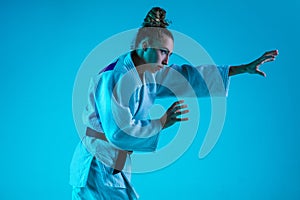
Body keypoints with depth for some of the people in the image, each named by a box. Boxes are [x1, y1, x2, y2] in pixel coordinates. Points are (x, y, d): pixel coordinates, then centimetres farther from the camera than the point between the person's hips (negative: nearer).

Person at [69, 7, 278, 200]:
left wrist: (244, 68, 11)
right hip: (98, 168, -8)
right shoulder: (114, 78, -19)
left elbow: (188, 75, 10)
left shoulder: (148, 75, 6)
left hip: (116, 169, 8)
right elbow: (119, 132, -23)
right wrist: (162, 122, -14)